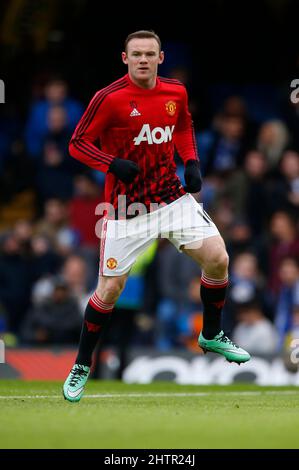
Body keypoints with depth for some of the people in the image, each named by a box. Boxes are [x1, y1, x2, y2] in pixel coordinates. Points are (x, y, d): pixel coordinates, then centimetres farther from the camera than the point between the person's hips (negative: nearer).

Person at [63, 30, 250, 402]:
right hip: (126, 208, -4)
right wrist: (113, 164, -26)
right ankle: (81, 367, 15)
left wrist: (191, 162, 5)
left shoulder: (176, 92, 1)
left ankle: (211, 336, 17)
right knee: (110, 288, -3)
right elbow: (78, 144, -11)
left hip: (172, 197, 4)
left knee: (217, 259, -8)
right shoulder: (109, 98, -15)